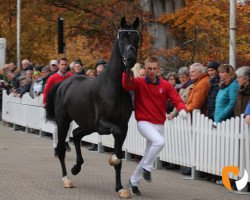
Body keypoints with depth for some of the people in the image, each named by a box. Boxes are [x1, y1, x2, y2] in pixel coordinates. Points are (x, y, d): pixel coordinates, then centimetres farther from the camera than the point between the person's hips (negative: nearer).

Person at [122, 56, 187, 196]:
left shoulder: (166, 85, 2)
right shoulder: (139, 83, -4)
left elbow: (177, 99, -7)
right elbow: (127, 86, -24)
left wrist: (182, 108, -28)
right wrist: (126, 72, -41)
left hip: (159, 125, 4)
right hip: (144, 122, -4)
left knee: (149, 156, 11)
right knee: (160, 141, -31)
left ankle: (134, 181, 29)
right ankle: (147, 168, -10)